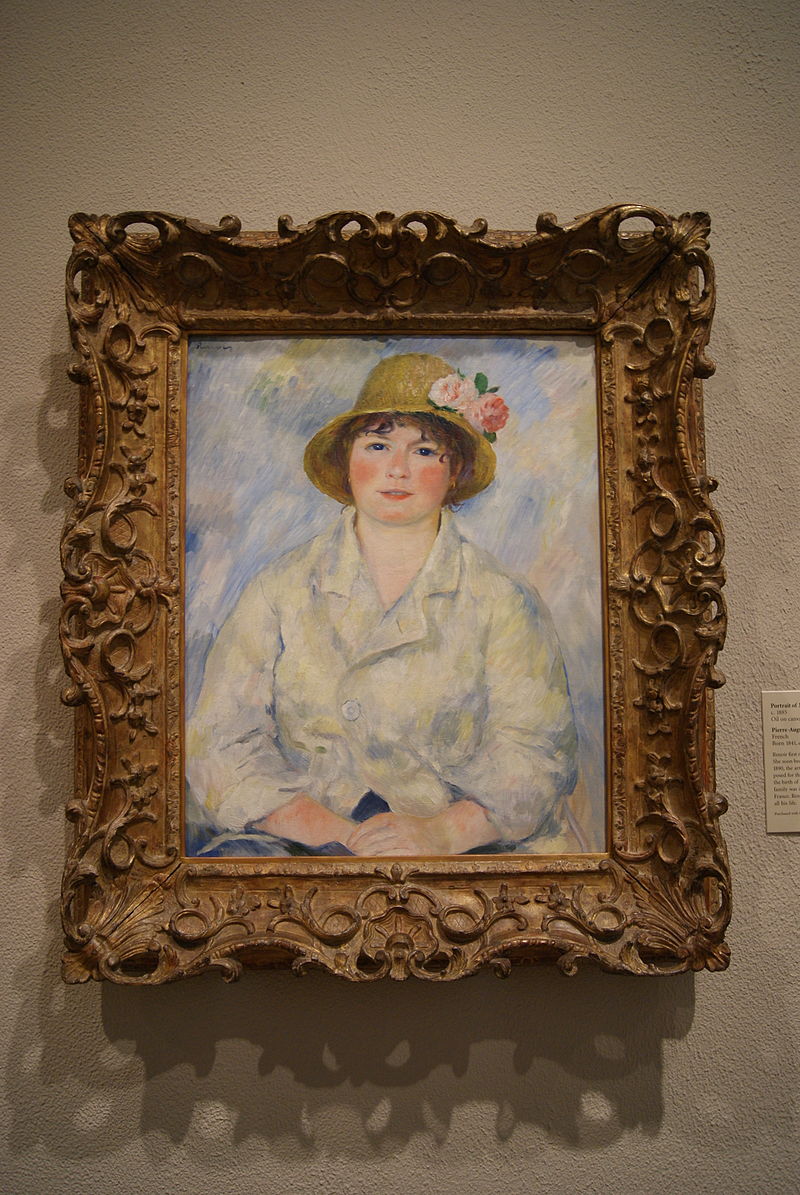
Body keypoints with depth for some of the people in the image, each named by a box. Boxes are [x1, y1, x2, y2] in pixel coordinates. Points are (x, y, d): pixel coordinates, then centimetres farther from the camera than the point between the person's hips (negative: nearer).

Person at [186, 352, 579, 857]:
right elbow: (222, 743, 0)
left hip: (465, 849, 1)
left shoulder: (501, 601, 5)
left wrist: (442, 832, -20)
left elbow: (539, 754, -2)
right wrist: (331, 833, -15)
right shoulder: (283, 589, 7)